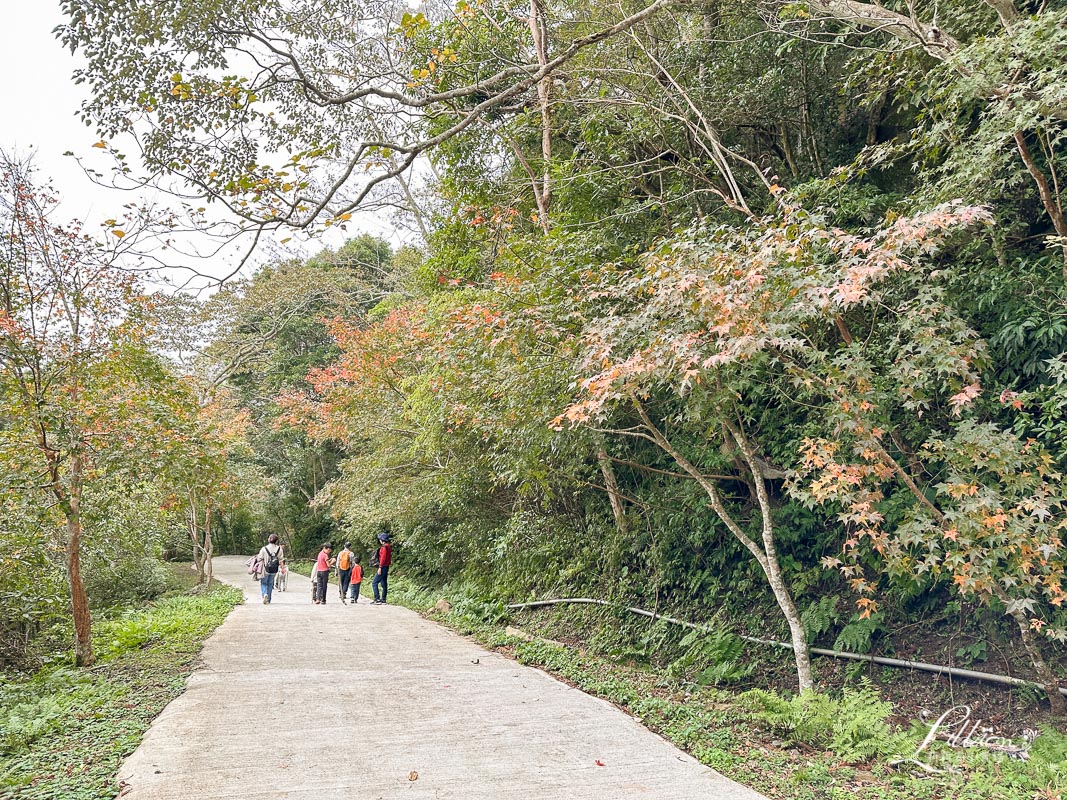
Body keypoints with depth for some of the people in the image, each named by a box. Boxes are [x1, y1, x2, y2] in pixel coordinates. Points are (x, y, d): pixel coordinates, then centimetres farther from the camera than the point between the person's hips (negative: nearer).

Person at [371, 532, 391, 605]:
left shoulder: (384, 547, -16)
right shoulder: (389, 547, 13)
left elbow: (383, 558, -23)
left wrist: (380, 567, -23)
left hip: (383, 567, -10)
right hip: (386, 567, 10)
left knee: (374, 583, -7)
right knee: (384, 584, 12)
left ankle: (377, 599, -12)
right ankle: (383, 600, 15)